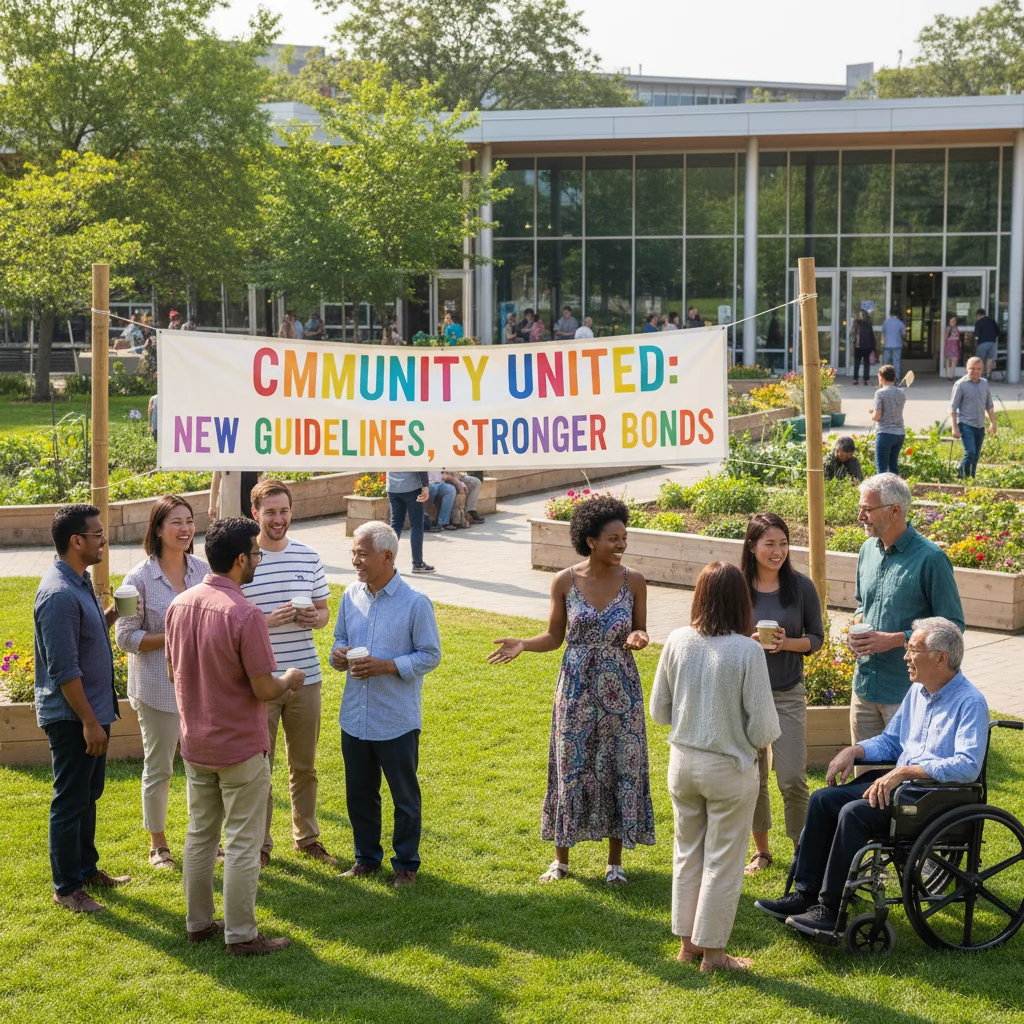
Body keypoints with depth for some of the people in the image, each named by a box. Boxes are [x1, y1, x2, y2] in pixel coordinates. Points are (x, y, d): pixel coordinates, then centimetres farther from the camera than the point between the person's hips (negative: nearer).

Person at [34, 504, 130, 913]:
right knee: (70, 802, 2)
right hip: (71, 716, -10)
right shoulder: (59, 595, -24)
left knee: (88, 795, 20)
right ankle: (66, 887, 13)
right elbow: (64, 670, -25)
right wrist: (89, 722, -22)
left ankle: (87, 868, 34)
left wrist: (113, 613, 3)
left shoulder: (80, 582, 7)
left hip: (92, 712, 10)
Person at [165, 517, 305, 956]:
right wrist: (289, 679, 1)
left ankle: (199, 922, 27)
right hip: (240, 749, -7)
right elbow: (264, 689, -20)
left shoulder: (180, 604, -1)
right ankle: (241, 935, 10)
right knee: (242, 844, 3)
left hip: (195, 744, 7)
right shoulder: (245, 615, -24)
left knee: (200, 834, 17)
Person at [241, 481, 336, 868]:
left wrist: (314, 617, -9)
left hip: (305, 676, 4)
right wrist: (268, 620, -22)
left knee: (304, 766, 14)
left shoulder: (309, 557, 6)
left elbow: (323, 610, 14)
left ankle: (306, 837, 29)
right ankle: (258, 845, 19)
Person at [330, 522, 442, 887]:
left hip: (397, 720, -5)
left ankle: (406, 863, 23)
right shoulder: (351, 596, 3)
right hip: (355, 717, 5)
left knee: (405, 796, 8)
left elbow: (431, 655, -9)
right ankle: (366, 858, 32)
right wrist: (339, 655, -8)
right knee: (359, 794, 15)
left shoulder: (415, 603, -12)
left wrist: (387, 666, -20)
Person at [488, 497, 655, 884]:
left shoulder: (633, 581, -5)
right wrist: (522, 645, -15)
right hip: (577, 689, 0)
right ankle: (561, 858, 22)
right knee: (571, 768, 6)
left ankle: (615, 861, 20)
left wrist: (636, 638, -18)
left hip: (621, 691, 0)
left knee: (621, 768, 4)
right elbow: (554, 637, 3)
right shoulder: (565, 581, -5)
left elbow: (640, 632, 5)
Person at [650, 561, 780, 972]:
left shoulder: (677, 642, -8)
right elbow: (763, 727, -16)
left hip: (683, 762, 4)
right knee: (722, 862, 9)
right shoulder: (747, 650, -20)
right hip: (729, 768, -4)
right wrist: (759, 739, 6)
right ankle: (712, 952, 18)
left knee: (687, 853, 19)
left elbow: (659, 711, 2)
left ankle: (687, 941, 30)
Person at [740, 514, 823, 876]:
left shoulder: (801, 587, -3)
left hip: (788, 695, -1)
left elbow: (816, 638, 3)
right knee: (751, 778, 10)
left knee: (793, 779, -5)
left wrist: (786, 643, -16)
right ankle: (761, 850, 26)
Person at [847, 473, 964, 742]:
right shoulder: (868, 550, 9)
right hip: (864, 687, 7)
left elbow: (952, 625, -12)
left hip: (907, 690, -7)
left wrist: (895, 639, -19)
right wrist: (856, 631, 1)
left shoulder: (930, 558, -14)